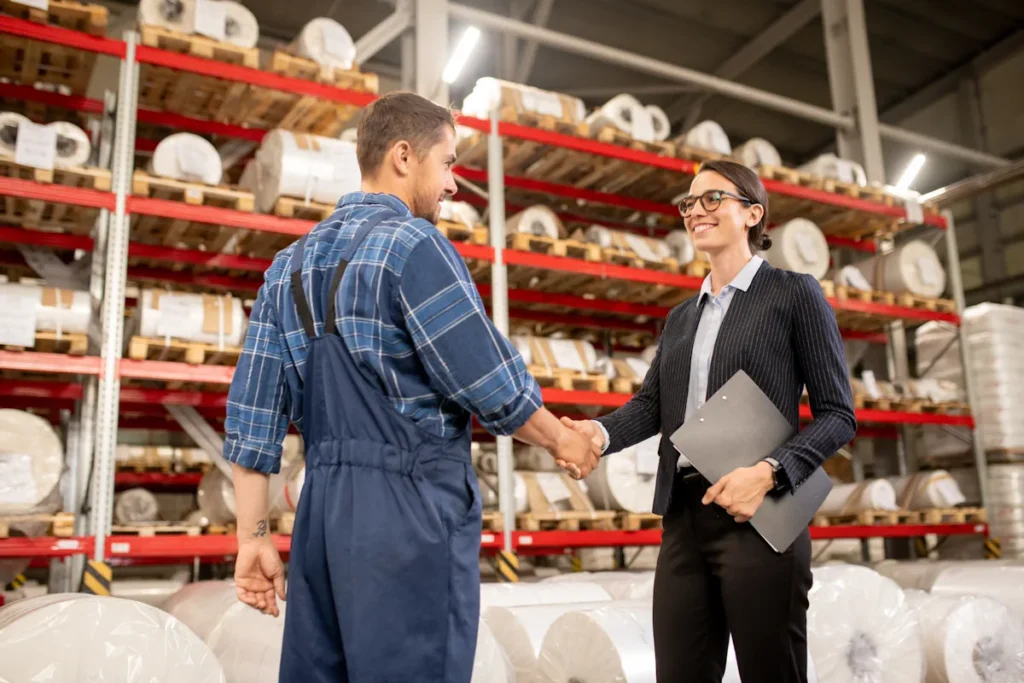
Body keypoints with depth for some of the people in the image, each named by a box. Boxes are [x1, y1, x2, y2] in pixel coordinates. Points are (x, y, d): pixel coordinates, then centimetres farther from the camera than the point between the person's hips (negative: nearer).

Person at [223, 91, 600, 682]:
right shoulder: (414, 242, -9)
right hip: (410, 505, -7)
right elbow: (492, 385, -12)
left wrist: (254, 538, 12)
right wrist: (561, 440, 6)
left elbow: (253, 416, 9)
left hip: (323, 505, 7)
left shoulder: (290, 264, 12)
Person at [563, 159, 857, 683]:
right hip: (684, 518, 6)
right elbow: (651, 404, 7)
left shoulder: (794, 294, 2)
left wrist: (768, 473, -18)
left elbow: (838, 414, -3)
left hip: (756, 517, -5)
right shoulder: (681, 316, 19)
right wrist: (599, 432, -14)